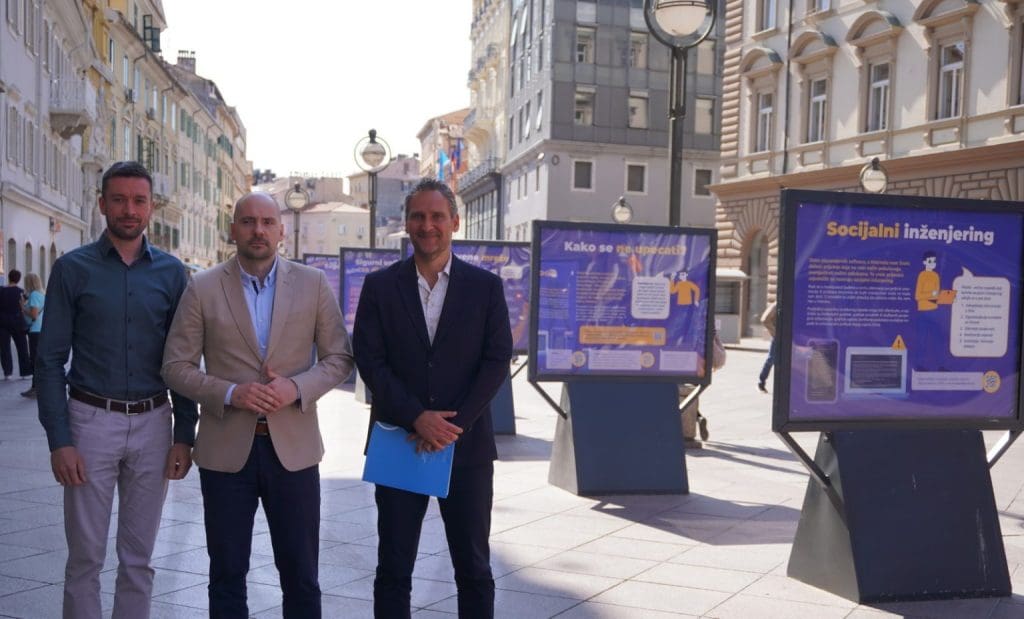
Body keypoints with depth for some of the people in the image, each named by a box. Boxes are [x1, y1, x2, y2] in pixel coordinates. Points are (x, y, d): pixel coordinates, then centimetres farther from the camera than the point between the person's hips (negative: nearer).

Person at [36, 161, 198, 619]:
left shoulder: (171, 272, 5)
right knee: (85, 557, 5)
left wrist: (184, 435, 1)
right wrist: (59, 440, -9)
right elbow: (51, 360, -2)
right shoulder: (72, 268, -1)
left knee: (138, 558, 11)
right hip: (91, 421, -2)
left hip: (153, 423, 2)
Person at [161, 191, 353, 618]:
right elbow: (176, 366, 0)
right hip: (226, 449, 0)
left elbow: (339, 358, 3)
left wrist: (297, 387, -15)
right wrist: (230, 393, -16)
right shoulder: (203, 288, 0)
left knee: (301, 576, 10)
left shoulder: (312, 283, 2)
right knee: (226, 574, 12)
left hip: (293, 447, 0)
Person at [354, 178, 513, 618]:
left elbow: (497, 362, -3)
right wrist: (417, 417, -15)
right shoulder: (379, 286, 4)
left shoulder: (485, 286, 3)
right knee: (393, 568, 7)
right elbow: (369, 360, -3)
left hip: (466, 446, 0)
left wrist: (452, 425, -13)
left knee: (474, 568, 8)